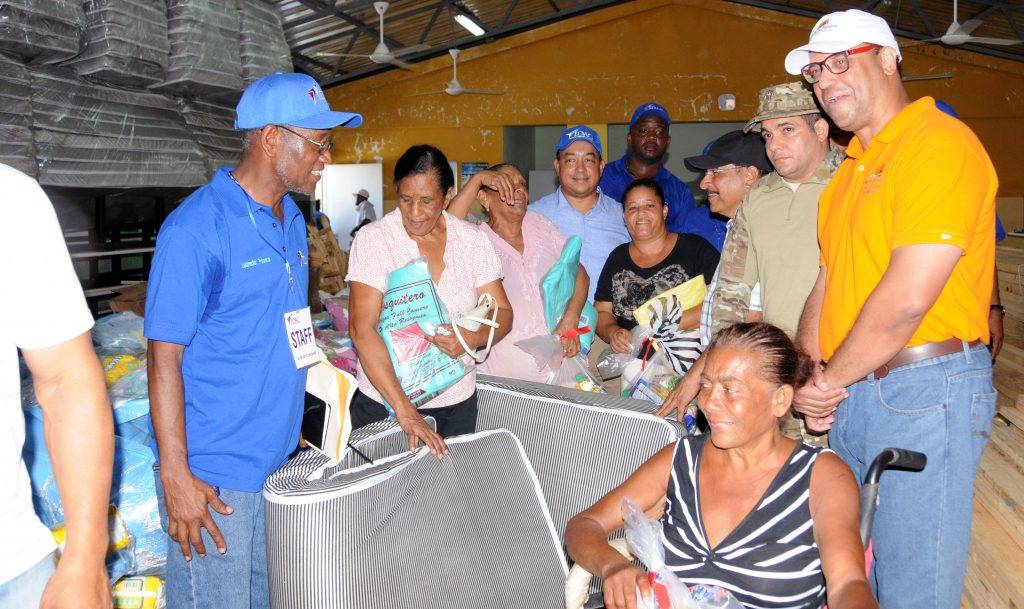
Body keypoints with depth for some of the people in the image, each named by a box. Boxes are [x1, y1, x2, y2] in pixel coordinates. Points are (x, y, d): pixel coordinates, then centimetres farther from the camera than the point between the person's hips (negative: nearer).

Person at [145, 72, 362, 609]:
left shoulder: (292, 221, 8)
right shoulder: (196, 228, -17)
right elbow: (165, 357, -16)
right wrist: (175, 476, -17)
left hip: (277, 458, 8)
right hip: (213, 473, -8)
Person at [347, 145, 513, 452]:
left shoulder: (473, 239, 0)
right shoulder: (373, 239, -11)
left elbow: (502, 312, 3)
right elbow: (362, 328, -19)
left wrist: (475, 337, -22)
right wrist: (405, 411, -26)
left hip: (458, 400, 3)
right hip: (384, 401, -3)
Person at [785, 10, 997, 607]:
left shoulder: (941, 142, -12)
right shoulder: (852, 167, 17)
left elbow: (907, 299, -21)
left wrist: (829, 380, -9)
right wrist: (808, 376, 1)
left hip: (926, 391, -8)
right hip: (850, 393, 8)